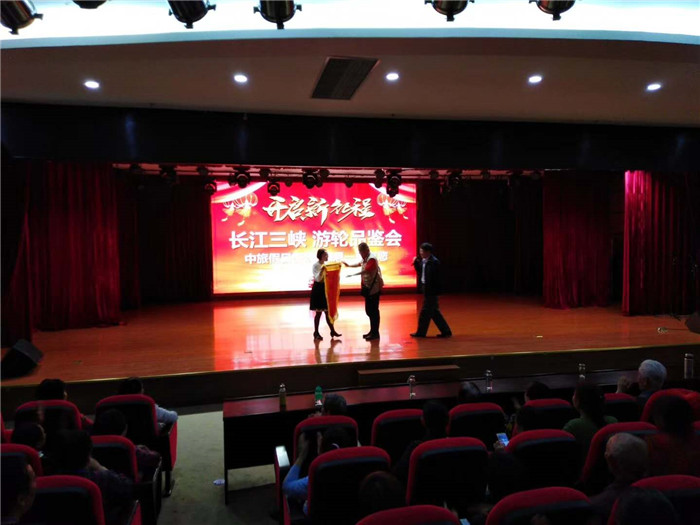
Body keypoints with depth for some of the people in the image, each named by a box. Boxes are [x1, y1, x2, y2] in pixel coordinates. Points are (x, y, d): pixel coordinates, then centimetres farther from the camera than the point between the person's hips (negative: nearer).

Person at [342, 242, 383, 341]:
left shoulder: (372, 258, -17)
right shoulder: (365, 258, 13)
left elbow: (366, 270, -30)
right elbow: (360, 264, 35)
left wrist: (353, 274, -35)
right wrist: (349, 265, 33)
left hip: (374, 288, -9)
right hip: (368, 288, 9)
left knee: (373, 311, -5)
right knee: (369, 310, 13)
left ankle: (375, 333, 1)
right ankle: (372, 331, 22)